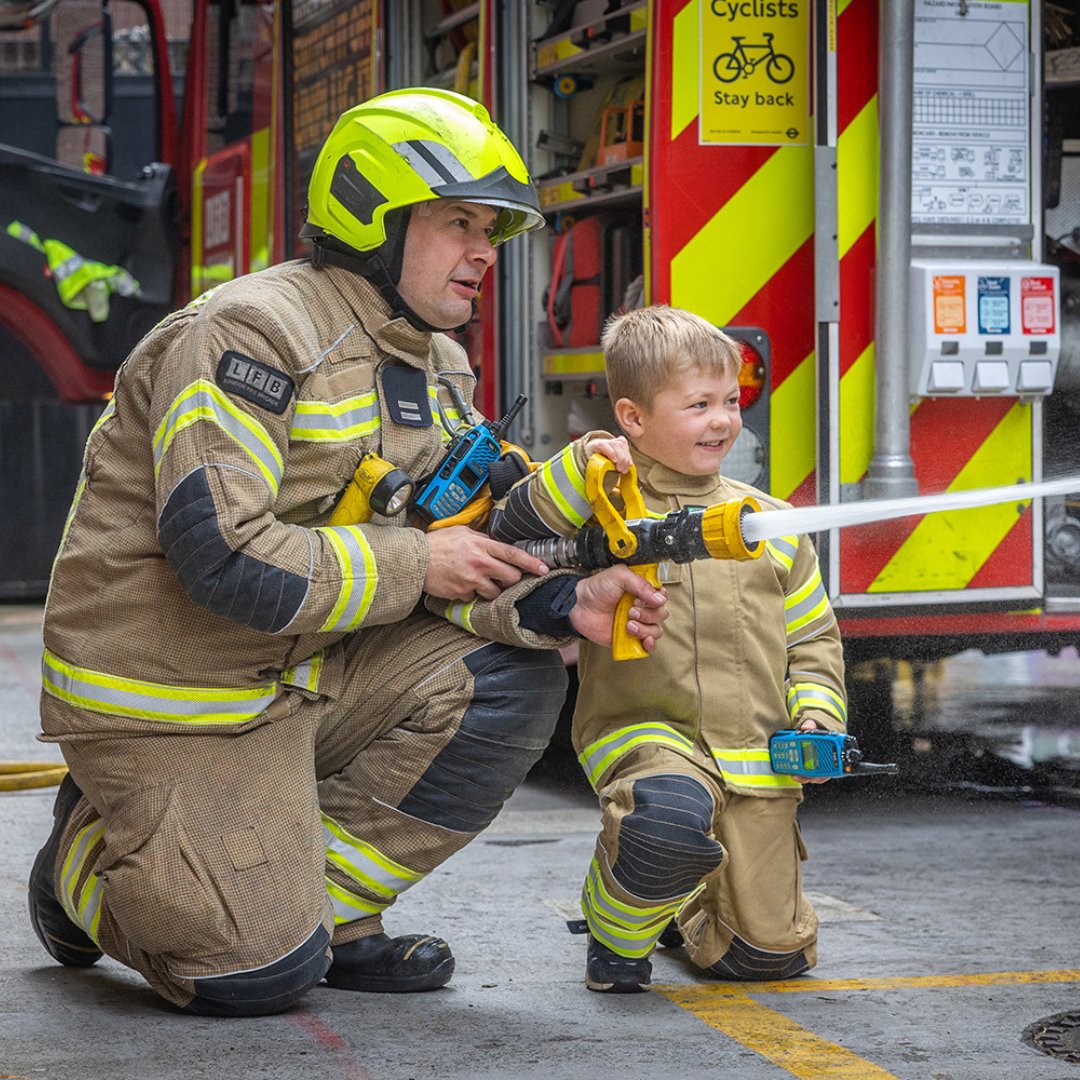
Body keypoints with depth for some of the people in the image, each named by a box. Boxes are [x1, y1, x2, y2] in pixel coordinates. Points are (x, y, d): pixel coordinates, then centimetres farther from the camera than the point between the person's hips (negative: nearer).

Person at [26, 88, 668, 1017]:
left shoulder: (435, 366, 9)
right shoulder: (255, 334, -21)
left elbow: (452, 549, 6)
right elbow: (223, 555, -29)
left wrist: (558, 606, -14)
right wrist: (417, 566, -21)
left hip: (306, 674, 8)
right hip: (170, 688, -8)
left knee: (510, 680, -8)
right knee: (259, 973, -14)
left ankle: (322, 908, 3)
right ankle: (89, 859, 17)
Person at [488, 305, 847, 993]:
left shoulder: (769, 521, 13)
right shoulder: (603, 509, 0)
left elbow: (812, 637, 19)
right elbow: (510, 539, -12)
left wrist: (817, 717, 3)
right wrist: (581, 471, -20)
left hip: (757, 756, 5)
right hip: (645, 732, -4)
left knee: (769, 954, 3)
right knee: (671, 811, -41)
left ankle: (683, 906, 40)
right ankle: (617, 931, -7)